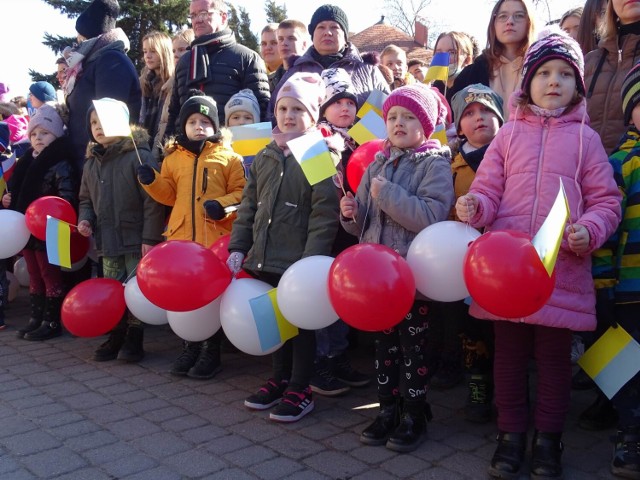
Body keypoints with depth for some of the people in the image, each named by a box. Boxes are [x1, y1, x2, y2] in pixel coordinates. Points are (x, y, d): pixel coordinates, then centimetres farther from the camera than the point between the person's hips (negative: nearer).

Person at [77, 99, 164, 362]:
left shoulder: (139, 156, -11)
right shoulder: (91, 162, 11)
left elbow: (152, 200, -15)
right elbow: (86, 198, 22)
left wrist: (150, 237, -17)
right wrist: (85, 218, 1)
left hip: (136, 240, -6)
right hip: (107, 240, 6)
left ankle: (134, 338, 17)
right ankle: (116, 335, 27)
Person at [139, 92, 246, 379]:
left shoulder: (228, 156, 2)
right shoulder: (173, 157, 12)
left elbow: (240, 191, -1)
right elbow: (169, 195, 12)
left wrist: (223, 203, -19)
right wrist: (151, 182, -5)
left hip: (217, 237, -4)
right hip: (182, 236, 4)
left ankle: (212, 352, 19)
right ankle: (190, 348, 28)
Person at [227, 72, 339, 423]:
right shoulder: (265, 157, 12)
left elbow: (324, 216, -16)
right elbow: (248, 207, 14)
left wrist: (309, 262, -21)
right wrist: (238, 248, 6)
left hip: (299, 263, -6)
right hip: (265, 262, 7)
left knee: (301, 324, 7)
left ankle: (300, 390, 22)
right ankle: (280, 379, 35)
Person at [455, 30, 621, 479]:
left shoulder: (585, 138, 6)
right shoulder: (509, 134, 9)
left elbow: (606, 200, 4)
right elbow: (489, 190, 6)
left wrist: (590, 229, -16)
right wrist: (474, 204, -16)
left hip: (563, 269, -1)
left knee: (555, 357, 10)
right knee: (510, 354, 11)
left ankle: (548, 438, 27)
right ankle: (511, 434, 27)